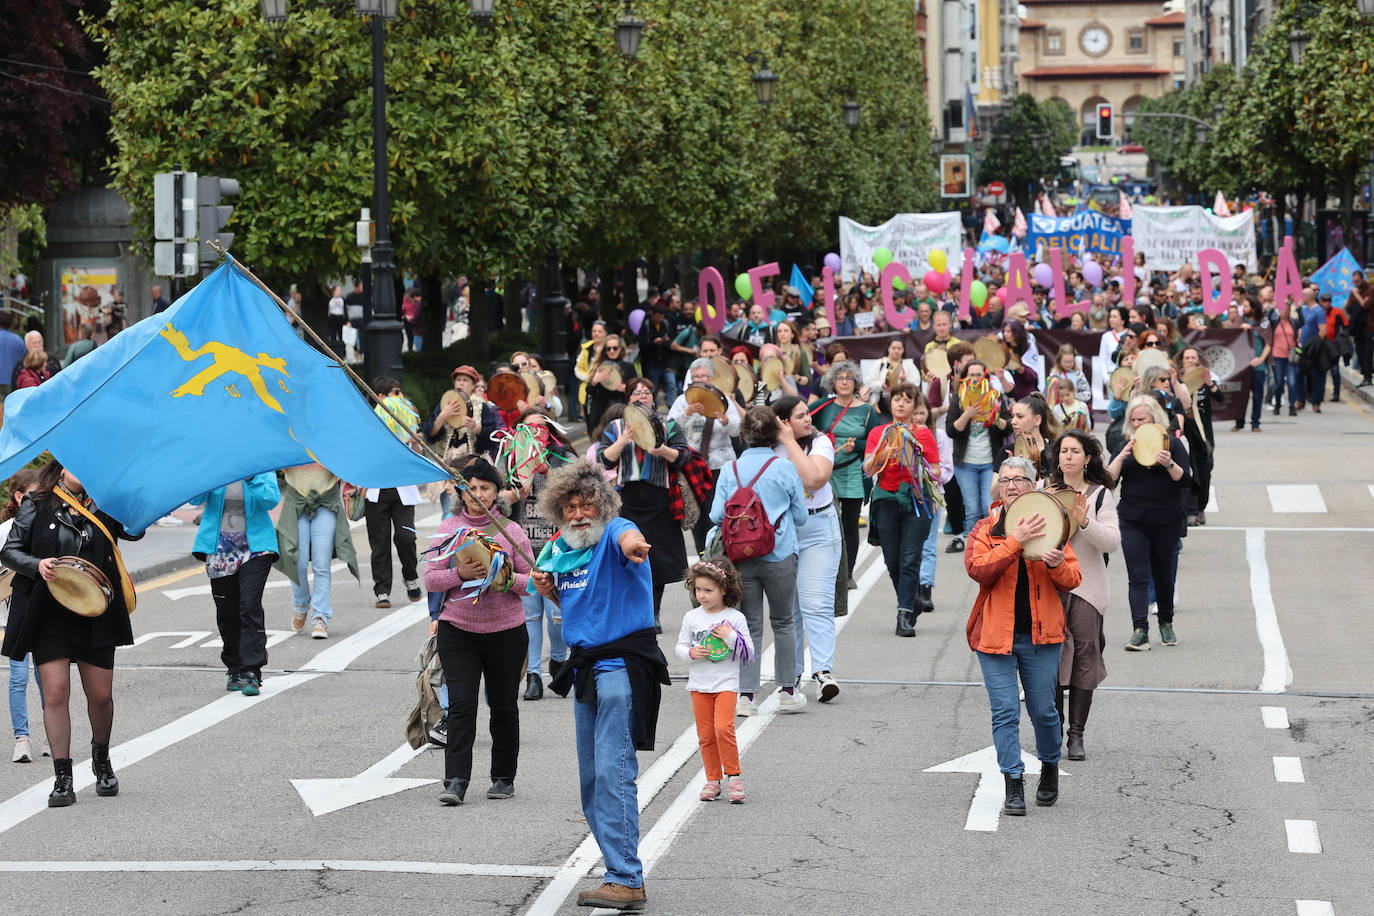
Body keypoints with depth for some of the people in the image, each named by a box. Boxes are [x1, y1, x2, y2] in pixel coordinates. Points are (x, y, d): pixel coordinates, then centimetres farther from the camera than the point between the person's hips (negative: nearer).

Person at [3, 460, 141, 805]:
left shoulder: (101, 507, 8)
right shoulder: (37, 506, 3)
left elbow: (134, 530, -5)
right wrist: (37, 565, -17)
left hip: (95, 617, 2)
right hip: (50, 617, -2)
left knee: (100, 695, 6)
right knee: (55, 692, -8)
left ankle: (101, 758, 34)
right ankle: (63, 779, -2)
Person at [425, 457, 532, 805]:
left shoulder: (511, 530, 2)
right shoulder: (448, 529, 4)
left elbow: (531, 580, 2)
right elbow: (431, 579, 0)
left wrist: (508, 579, -18)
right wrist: (460, 573, -18)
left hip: (505, 631, 0)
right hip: (457, 631, 0)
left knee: (504, 707, 9)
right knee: (461, 706, -9)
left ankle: (503, 777, 22)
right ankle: (455, 781, -12)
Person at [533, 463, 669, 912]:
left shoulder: (613, 533, -14)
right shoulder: (560, 549, 10)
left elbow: (628, 536, -40)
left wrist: (632, 544, -64)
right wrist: (550, 590, 5)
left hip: (621, 666, -9)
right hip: (585, 668, 9)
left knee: (612, 771, -16)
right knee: (591, 778, 12)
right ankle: (623, 873, 20)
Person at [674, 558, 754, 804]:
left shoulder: (735, 618, -2)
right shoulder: (691, 618, 4)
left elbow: (748, 652, 0)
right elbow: (680, 646, 10)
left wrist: (731, 637, -17)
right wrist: (690, 653, -11)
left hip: (726, 684, -3)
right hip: (699, 685, 3)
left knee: (723, 728, -18)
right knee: (705, 735, 5)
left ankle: (733, 775, -5)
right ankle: (713, 779, 15)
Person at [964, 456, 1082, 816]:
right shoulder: (985, 529, 3)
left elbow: (1072, 580, 3)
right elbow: (978, 569, -15)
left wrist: (1057, 565, -20)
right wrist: (1015, 541, -23)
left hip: (1040, 637, 1)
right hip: (996, 636, -1)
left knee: (1043, 710, 8)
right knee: (1005, 713, -5)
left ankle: (1050, 768, 33)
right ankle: (1014, 787, 0)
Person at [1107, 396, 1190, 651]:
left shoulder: (1172, 444, 1)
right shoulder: (1127, 446, 9)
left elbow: (1185, 481, -7)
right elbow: (1108, 478, 1)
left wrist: (1169, 464, -25)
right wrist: (1122, 457, -14)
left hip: (1166, 521, -1)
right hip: (1132, 522, 1)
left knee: (1163, 575, 12)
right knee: (1138, 576, -10)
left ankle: (1166, 623, 33)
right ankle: (1140, 631, -18)